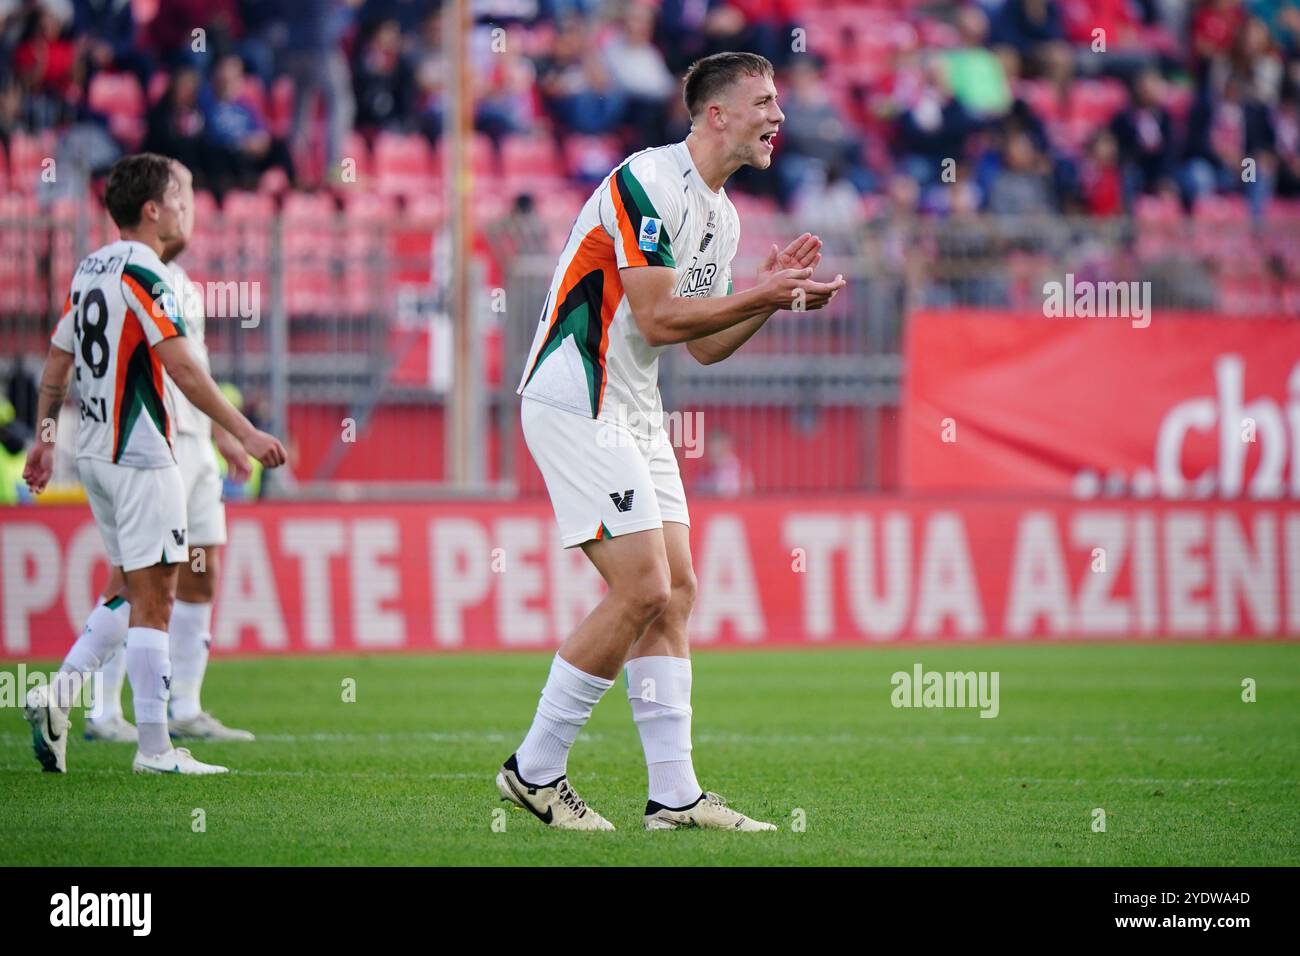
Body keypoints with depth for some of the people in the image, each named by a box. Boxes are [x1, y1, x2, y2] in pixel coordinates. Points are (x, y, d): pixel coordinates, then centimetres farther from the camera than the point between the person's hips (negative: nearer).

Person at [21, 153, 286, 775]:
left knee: (144, 593, 16)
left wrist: (45, 436, 26)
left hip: (95, 452, 9)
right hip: (140, 458, -9)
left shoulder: (89, 269, 12)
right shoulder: (142, 274, -15)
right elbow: (183, 369, -21)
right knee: (152, 600, -5)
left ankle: (60, 692, 4)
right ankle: (154, 749, -5)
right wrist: (245, 434, -19)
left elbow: (57, 362, 18)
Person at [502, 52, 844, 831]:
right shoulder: (647, 183, -17)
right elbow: (657, 319, -21)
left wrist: (773, 294, 4)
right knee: (642, 589, -14)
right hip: (574, 403, -10)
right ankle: (534, 771, -3)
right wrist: (761, 297, -16)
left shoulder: (722, 214, 13)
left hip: (633, 412, 10)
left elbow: (704, 345, 17)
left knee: (676, 591, 4)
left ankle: (674, 795, 6)